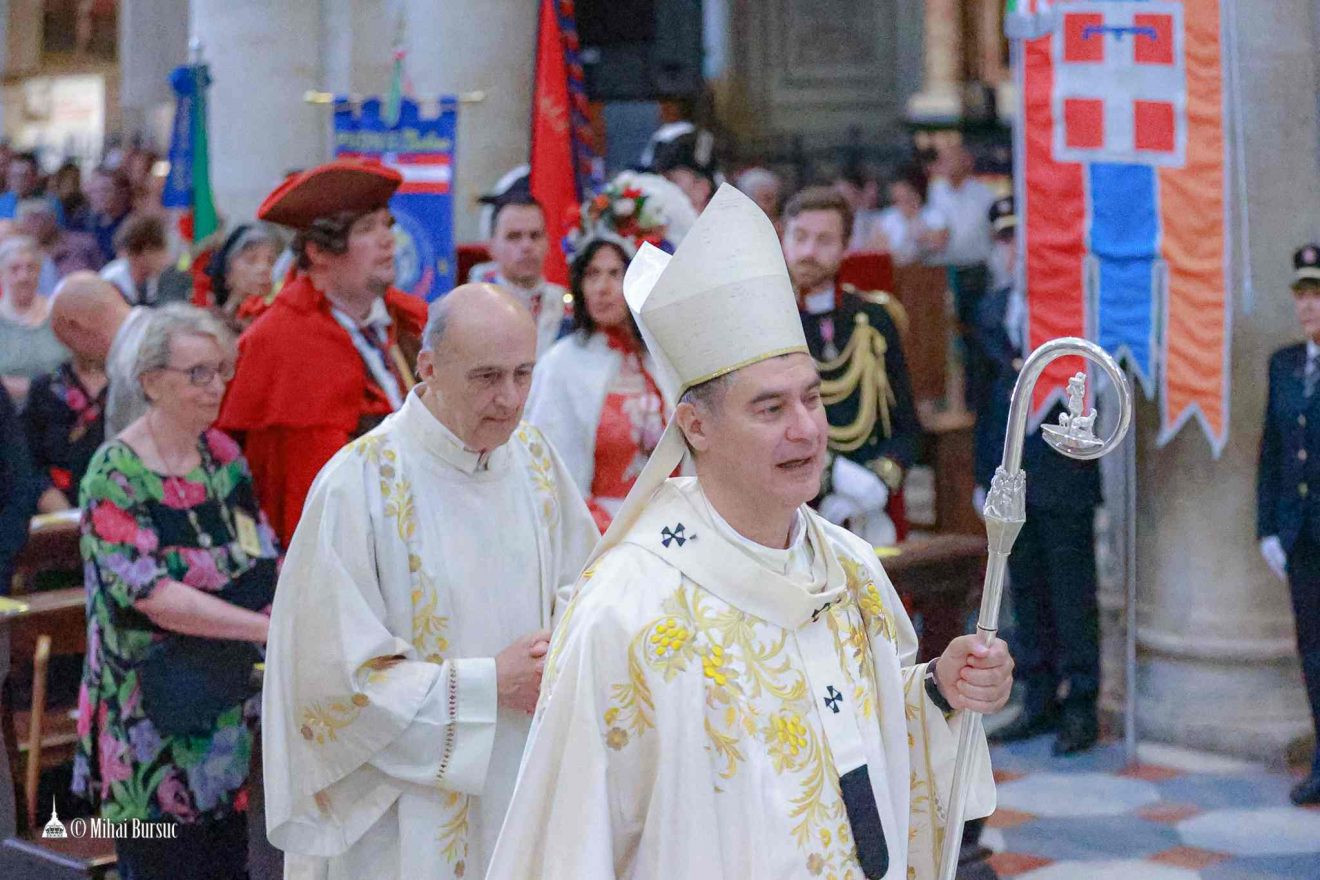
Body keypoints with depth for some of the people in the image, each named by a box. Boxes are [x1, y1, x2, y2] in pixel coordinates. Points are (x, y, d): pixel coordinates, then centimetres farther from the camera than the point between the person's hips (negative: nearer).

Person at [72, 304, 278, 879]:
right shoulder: (115, 475, -13)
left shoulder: (223, 454, 6)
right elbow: (153, 595, -22)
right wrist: (268, 627, -25)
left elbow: (263, 561, 10)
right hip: (154, 715, -6)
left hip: (227, 699, 6)